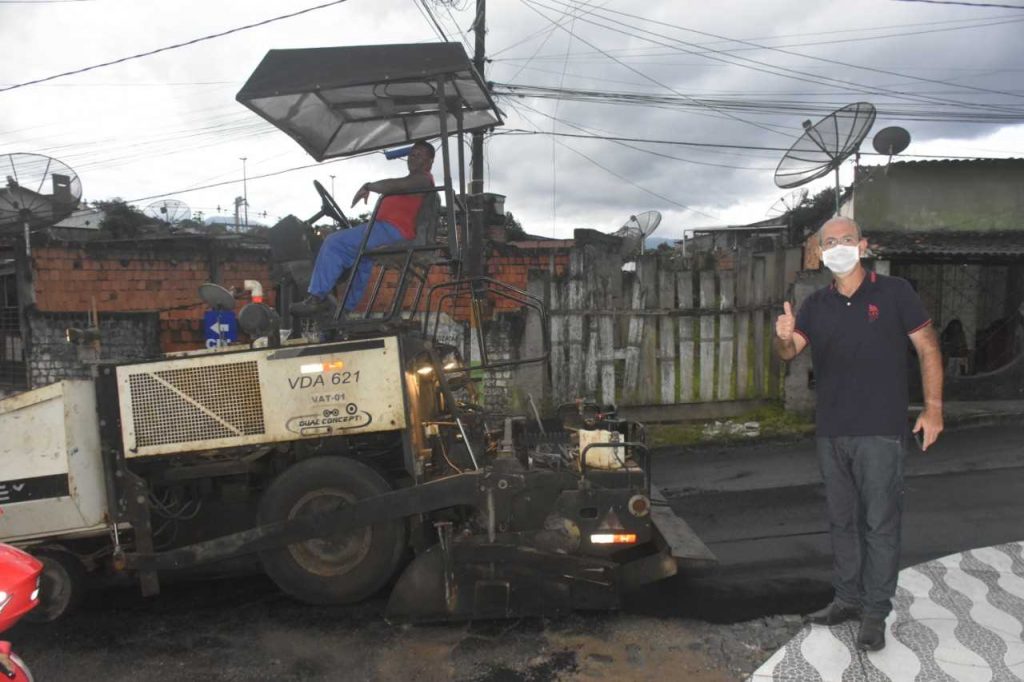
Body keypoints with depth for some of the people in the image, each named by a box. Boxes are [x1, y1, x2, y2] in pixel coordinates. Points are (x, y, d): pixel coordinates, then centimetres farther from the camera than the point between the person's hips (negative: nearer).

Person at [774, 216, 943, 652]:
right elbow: (789, 352, -3)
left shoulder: (894, 293, -3)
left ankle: (875, 613, 12)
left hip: (881, 431, -4)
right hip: (831, 432, 5)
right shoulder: (816, 305, 8)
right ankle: (848, 599, 28)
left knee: (880, 523, 1)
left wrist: (933, 408, -6)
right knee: (841, 521, 14)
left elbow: (927, 348, -1)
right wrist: (784, 338, -27)